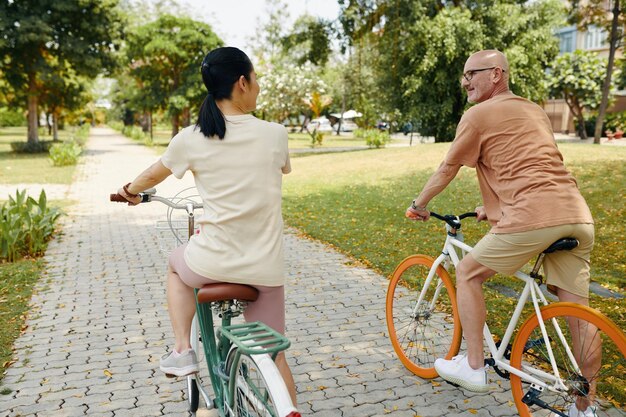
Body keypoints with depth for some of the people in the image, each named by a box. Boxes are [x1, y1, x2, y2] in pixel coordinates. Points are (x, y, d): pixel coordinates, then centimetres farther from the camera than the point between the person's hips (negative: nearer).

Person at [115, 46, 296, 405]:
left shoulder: (191, 138, -5)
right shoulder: (275, 134, -4)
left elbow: (153, 176, 14)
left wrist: (130, 191, 36)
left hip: (212, 264, 0)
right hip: (265, 269, 1)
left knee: (177, 265, 35)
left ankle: (183, 351, 26)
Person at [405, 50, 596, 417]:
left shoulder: (479, 115, 4)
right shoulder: (535, 111, 27)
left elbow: (446, 170, 10)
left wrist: (419, 205, 25)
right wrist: (492, 207, 44)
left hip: (532, 217, -7)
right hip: (578, 216, 8)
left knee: (468, 273, 13)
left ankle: (474, 367, 18)